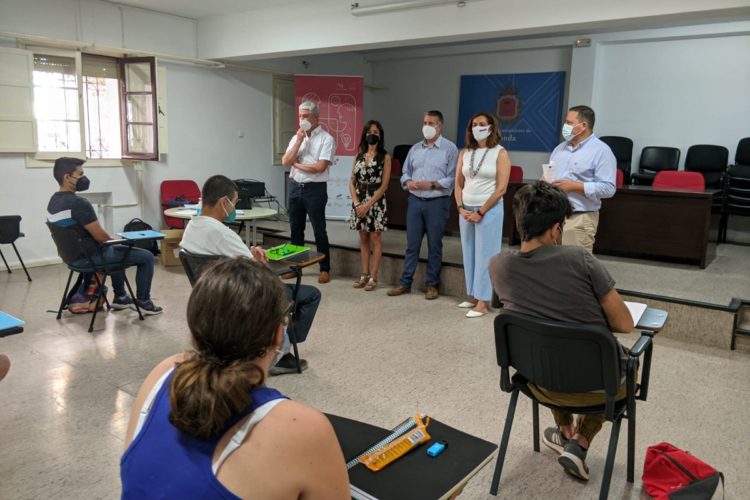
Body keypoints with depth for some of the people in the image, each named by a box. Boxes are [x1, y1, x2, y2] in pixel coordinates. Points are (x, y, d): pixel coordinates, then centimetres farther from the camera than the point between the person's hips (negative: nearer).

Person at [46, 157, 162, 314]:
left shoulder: (53, 201, 4)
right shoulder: (78, 203, -27)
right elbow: (100, 236, -24)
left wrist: (109, 240, 14)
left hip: (73, 255, 10)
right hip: (90, 256, -10)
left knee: (116, 250, 36)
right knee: (147, 257, 1)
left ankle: (120, 297, 38)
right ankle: (143, 302, 13)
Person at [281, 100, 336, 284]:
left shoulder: (326, 139, -7)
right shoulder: (296, 138, 10)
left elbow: (320, 167, -18)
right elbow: (285, 162, -2)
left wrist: (296, 164, -5)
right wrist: (299, 140, -8)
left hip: (315, 189, -6)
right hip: (295, 187, 6)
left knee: (319, 231, 1)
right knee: (295, 229, 13)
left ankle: (325, 269, 11)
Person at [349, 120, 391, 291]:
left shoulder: (385, 157, -3)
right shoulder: (359, 155, 9)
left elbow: (384, 185, -9)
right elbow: (352, 182, 7)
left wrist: (368, 205, -14)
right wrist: (357, 202, -7)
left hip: (376, 201, -4)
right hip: (359, 201, 4)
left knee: (374, 239, 0)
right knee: (363, 239, 10)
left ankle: (373, 277, 6)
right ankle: (364, 275, 18)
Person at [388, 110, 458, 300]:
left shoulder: (450, 149, -4)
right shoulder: (415, 148, 12)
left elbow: (452, 179, -11)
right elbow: (405, 172, 14)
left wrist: (431, 185, -20)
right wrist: (408, 182, -7)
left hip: (437, 202, -4)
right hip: (415, 201, 4)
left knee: (434, 245, 5)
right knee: (412, 244, 9)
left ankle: (432, 284, 16)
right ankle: (405, 282, 16)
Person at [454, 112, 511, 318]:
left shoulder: (500, 153, -6)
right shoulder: (465, 153, 8)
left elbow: (501, 189, -11)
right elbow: (458, 183, 10)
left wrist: (480, 212, -12)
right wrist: (461, 208, -4)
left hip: (489, 210, -5)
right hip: (466, 210, 5)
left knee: (484, 255, -2)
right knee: (469, 254, 10)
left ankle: (482, 302, 3)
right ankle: (473, 295, 22)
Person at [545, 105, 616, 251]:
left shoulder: (601, 151, -7)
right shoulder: (560, 148, 15)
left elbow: (608, 188, -14)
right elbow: (548, 175, 22)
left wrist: (574, 186, -18)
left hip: (580, 219, -6)